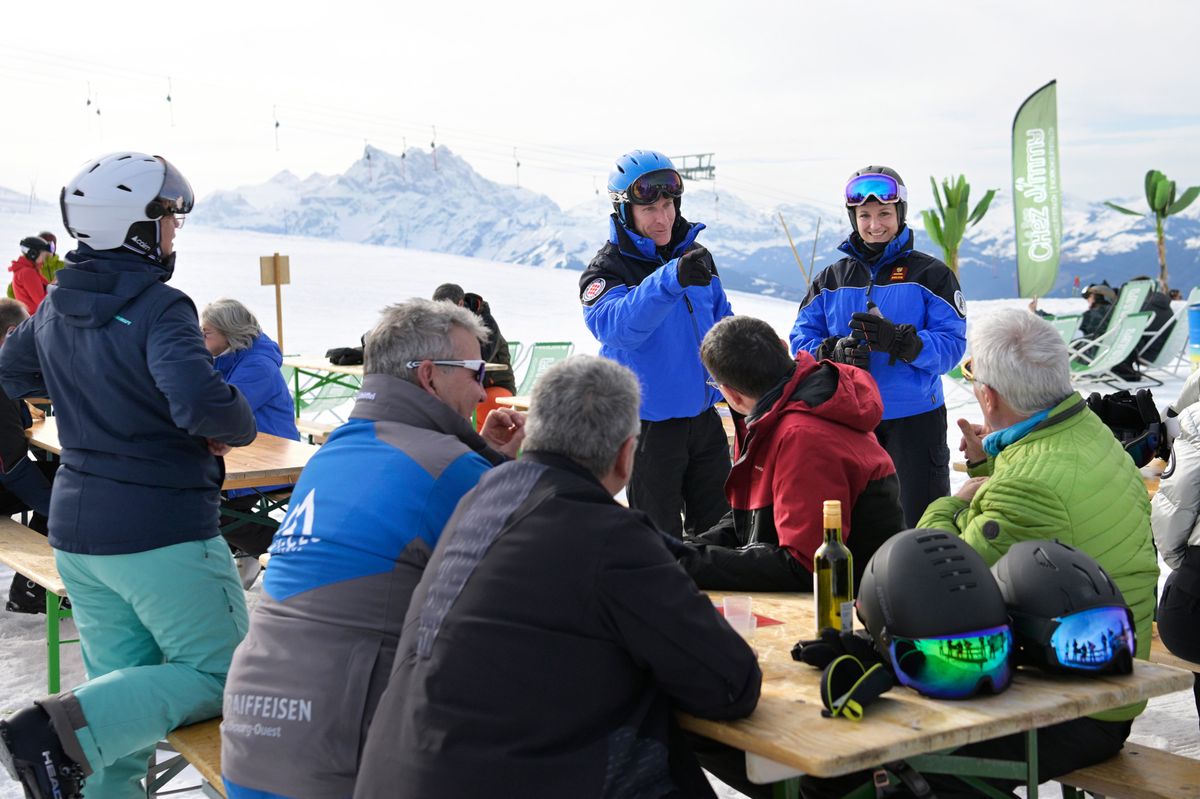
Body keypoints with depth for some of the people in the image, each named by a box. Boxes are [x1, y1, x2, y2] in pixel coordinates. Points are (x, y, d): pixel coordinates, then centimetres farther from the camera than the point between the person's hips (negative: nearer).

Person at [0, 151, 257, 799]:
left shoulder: (55, 309, 8)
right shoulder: (158, 309, -18)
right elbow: (204, 404, -32)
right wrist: (238, 424, -10)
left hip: (77, 531, 8)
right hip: (163, 532, -8)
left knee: (124, 688, 16)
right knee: (218, 675, 0)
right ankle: (60, 729, -16)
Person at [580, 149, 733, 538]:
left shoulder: (696, 257, 5)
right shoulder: (607, 269, -13)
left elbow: (722, 319, 19)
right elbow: (614, 326, -35)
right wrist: (671, 280, -49)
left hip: (704, 415, 5)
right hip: (650, 423, -5)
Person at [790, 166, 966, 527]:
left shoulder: (930, 274, -2)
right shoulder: (831, 278, 9)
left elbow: (952, 344, -10)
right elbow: (802, 338, 4)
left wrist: (900, 341, -28)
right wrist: (835, 353, -17)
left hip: (915, 419, -3)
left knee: (919, 521, 0)